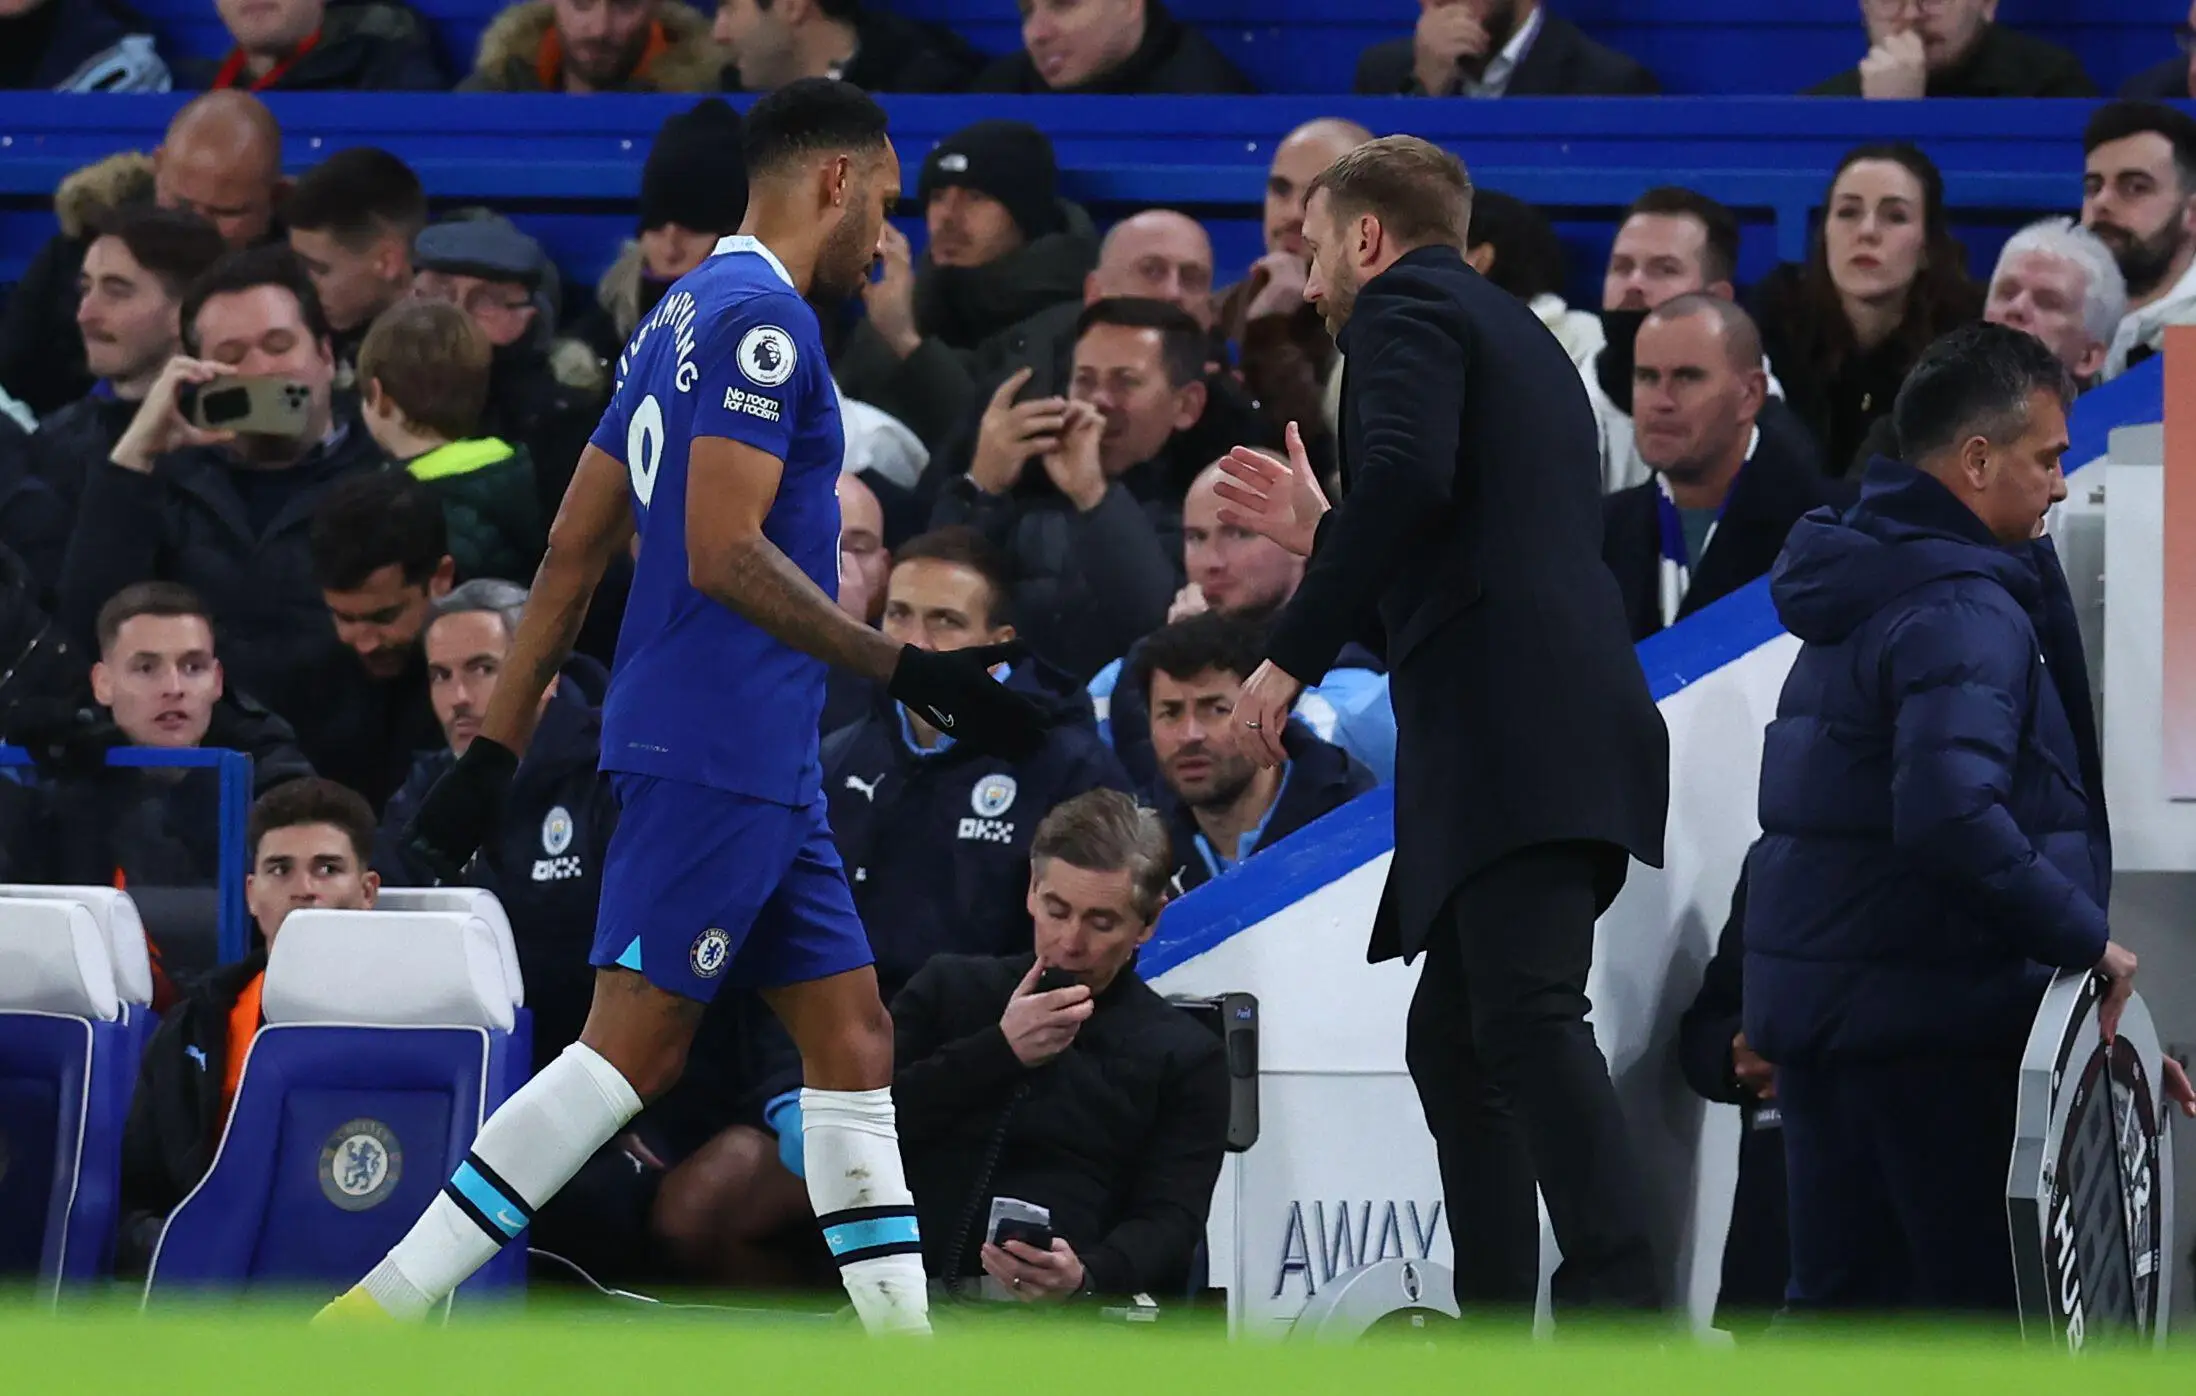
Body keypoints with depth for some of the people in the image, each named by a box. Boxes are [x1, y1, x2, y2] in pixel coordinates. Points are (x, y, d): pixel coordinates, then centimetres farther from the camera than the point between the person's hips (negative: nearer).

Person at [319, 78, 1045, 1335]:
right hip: (718, 750, -10)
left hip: (763, 765, 10)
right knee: (630, 1052, -10)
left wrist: (498, 749, 19)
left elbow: (576, 551, 18)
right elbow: (722, 552, -21)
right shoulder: (760, 318, -12)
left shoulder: (694, 317, 18)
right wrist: (905, 669, -20)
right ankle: (378, 1316, -11)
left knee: (854, 1037, 8)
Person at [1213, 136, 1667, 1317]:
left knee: (1527, 1020, -19)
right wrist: (1321, 537, 39)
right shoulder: (1521, 339, 32)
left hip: (1505, 722, -9)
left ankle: (1619, 1313, -31)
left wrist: (1292, 655, -13)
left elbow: (1407, 477, -16)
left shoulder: (1403, 306, 4)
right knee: (1454, 1040, 12)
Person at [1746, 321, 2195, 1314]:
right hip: (1934, 1023, -9)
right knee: (1984, 1299, -4)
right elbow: (1949, 816, -31)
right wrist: (2086, 940, -22)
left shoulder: (1861, 592, 16)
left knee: (1840, 1291, 11)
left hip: (1810, 1000, 9)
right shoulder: (1965, 614, -16)